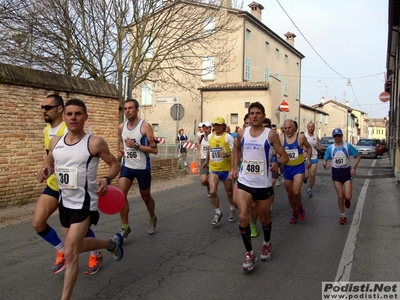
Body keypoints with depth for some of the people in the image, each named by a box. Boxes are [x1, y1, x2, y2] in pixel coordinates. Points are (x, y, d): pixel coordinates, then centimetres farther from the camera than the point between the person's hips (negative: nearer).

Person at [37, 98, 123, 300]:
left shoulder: (95, 143, -16)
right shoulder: (55, 142, 0)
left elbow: (115, 164, -6)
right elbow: (49, 164, 16)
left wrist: (107, 180, -25)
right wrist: (44, 171, -7)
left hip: (84, 204, -7)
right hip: (65, 202, 7)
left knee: (70, 253, -9)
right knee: (78, 246, 22)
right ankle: (112, 243, 48)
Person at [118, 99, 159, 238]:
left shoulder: (145, 126, -15)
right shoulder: (121, 127, 2)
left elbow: (154, 149, -17)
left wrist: (136, 146, -25)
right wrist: (121, 150, 1)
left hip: (142, 167, -4)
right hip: (127, 166, 4)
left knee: (145, 196, 13)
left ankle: (152, 219, 42)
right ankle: (125, 228, 0)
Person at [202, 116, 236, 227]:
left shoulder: (228, 137, -10)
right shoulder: (210, 136, 5)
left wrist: (227, 154, -30)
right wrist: (207, 161, 33)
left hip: (226, 169, -3)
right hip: (213, 169, 3)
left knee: (229, 192, 12)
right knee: (212, 192, -10)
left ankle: (232, 209, 39)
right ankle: (218, 212, 11)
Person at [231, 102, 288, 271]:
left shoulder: (270, 134, -8)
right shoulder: (242, 133, 1)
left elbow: (284, 156, -6)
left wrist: (277, 165, -27)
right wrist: (234, 168, 12)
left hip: (263, 184, -2)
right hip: (244, 182, 2)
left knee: (264, 218, 15)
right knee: (243, 218, -11)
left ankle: (267, 244, 45)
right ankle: (249, 254, 8)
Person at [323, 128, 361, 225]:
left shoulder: (348, 146, -6)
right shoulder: (330, 148, -2)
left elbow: (358, 156, 1)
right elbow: (325, 159, 3)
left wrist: (354, 168, -8)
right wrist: (325, 165, -21)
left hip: (346, 171, -1)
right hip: (336, 173, 1)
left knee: (348, 196, -8)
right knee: (340, 196, 1)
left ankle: (347, 200, 32)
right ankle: (343, 216, 18)